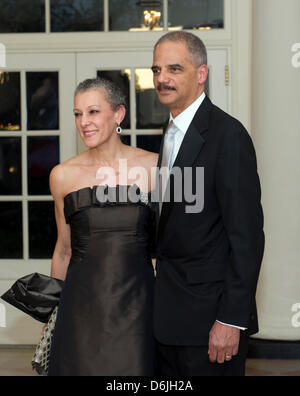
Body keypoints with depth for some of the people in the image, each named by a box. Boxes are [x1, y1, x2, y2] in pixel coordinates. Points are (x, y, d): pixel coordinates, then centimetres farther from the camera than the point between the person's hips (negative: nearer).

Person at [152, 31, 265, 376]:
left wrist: (232, 320, -20)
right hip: (170, 311, 8)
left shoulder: (228, 135, -16)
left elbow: (247, 235, -19)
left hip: (209, 313, -8)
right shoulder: (172, 132, 13)